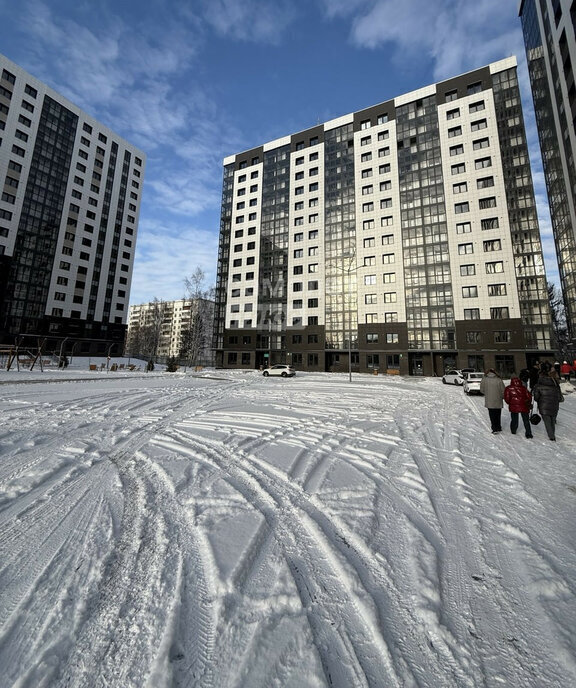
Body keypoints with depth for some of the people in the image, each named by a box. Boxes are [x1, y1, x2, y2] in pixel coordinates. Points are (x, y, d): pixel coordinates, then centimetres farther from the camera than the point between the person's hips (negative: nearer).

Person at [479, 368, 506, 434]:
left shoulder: (484, 379, -9)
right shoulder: (499, 380, -9)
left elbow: (482, 390, -1)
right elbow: (503, 391, -4)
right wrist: (502, 397, 17)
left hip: (489, 402, -1)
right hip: (498, 402, 1)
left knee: (492, 415, 7)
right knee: (498, 415, 18)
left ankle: (495, 429, 5)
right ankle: (498, 428, 29)